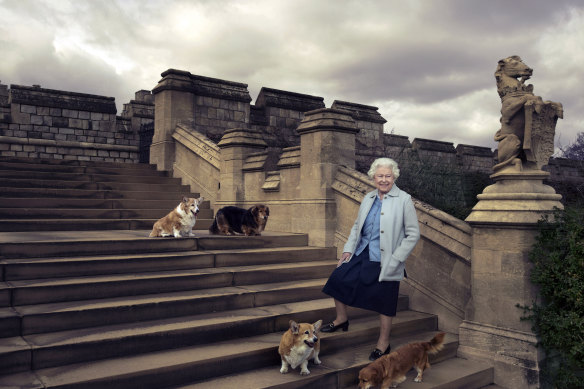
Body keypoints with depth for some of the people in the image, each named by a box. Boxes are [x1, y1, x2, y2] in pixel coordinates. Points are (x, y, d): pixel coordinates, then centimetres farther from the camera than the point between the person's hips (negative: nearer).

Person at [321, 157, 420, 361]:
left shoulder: (404, 200, -9)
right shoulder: (368, 198, 8)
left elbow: (413, 234, -9)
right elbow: (357, 225, 17)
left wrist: (395, 260, -14)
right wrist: (349, 249, 6)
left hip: (385, 261, -6)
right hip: (361, 254, 6)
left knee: (384, 302, 4)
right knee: (338, 279, 4)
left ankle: (383, 343, 24)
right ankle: (341, 319, 28)